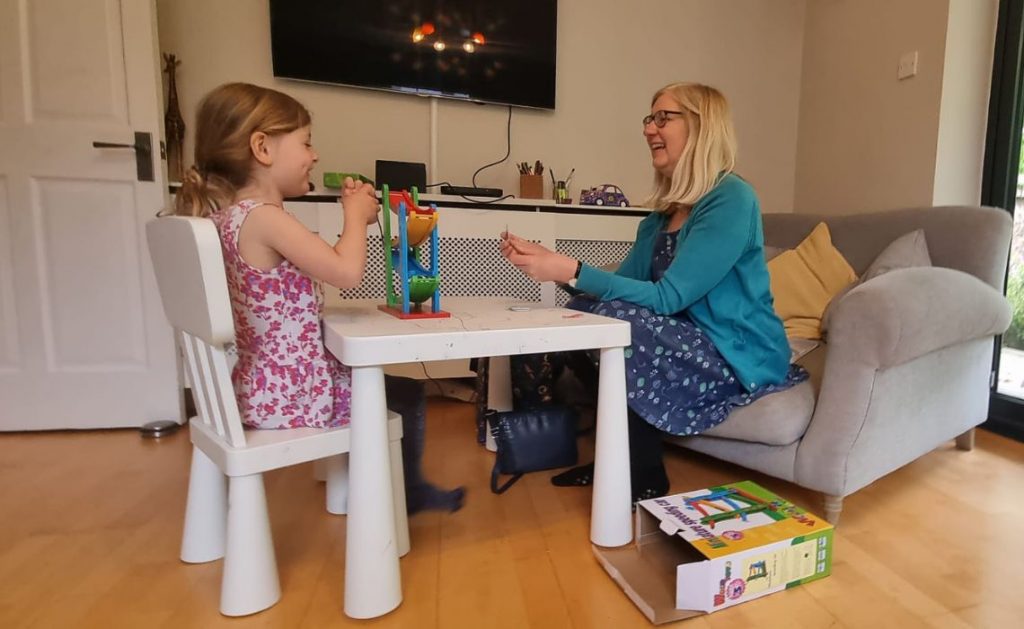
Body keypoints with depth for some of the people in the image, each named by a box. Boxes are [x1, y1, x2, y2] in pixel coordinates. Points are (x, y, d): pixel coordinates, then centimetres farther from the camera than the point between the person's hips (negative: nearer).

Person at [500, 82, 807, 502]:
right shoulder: (667, 208, 8)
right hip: (692, 343, 7)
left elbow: (666, 298, -25)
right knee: (582, 314, -8)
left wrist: (571, 271, -29)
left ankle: (645, 481, -6)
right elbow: (623, 283, 3)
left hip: (738, 356, -7)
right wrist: (551, 263, -9)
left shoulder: (731, 200, -17)